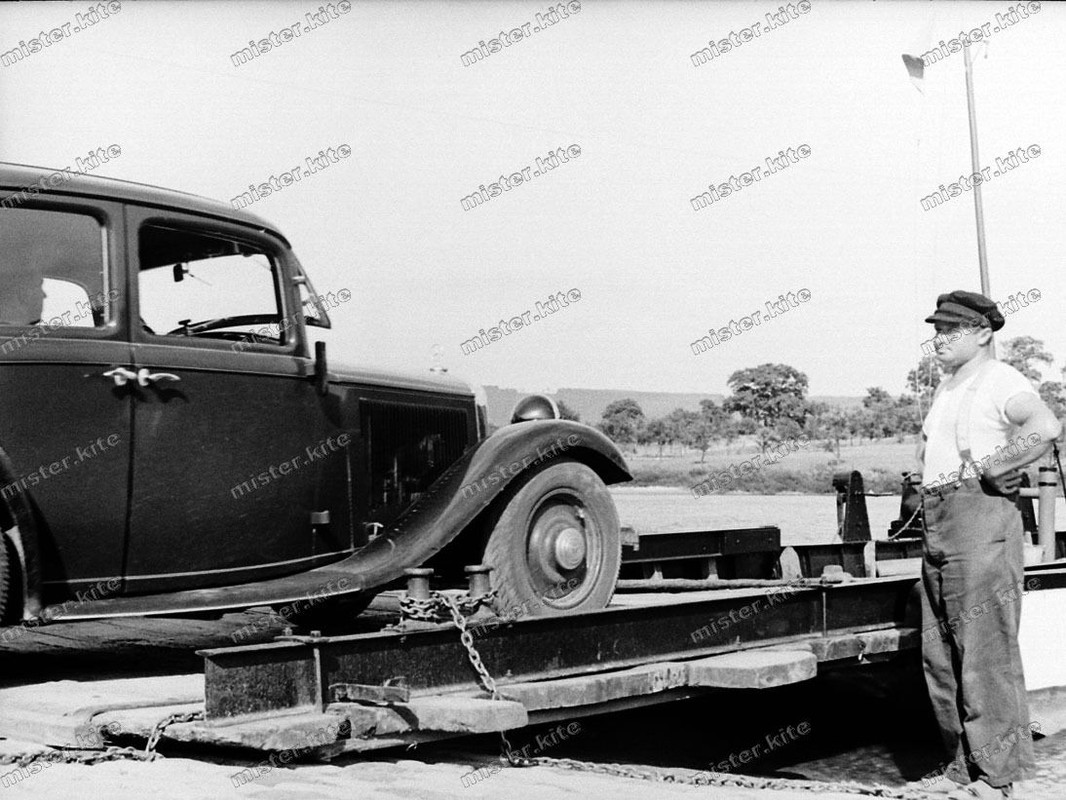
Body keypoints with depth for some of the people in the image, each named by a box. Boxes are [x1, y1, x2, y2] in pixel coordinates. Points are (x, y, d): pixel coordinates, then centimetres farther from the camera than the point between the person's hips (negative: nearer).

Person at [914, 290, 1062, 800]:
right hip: (937, 524, 10)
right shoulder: (945, 387, 20)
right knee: (939, 655, 12)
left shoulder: (1001, 381, -8)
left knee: (986, 648, -8)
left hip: (981, 517, -10)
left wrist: (989, 469, -19)